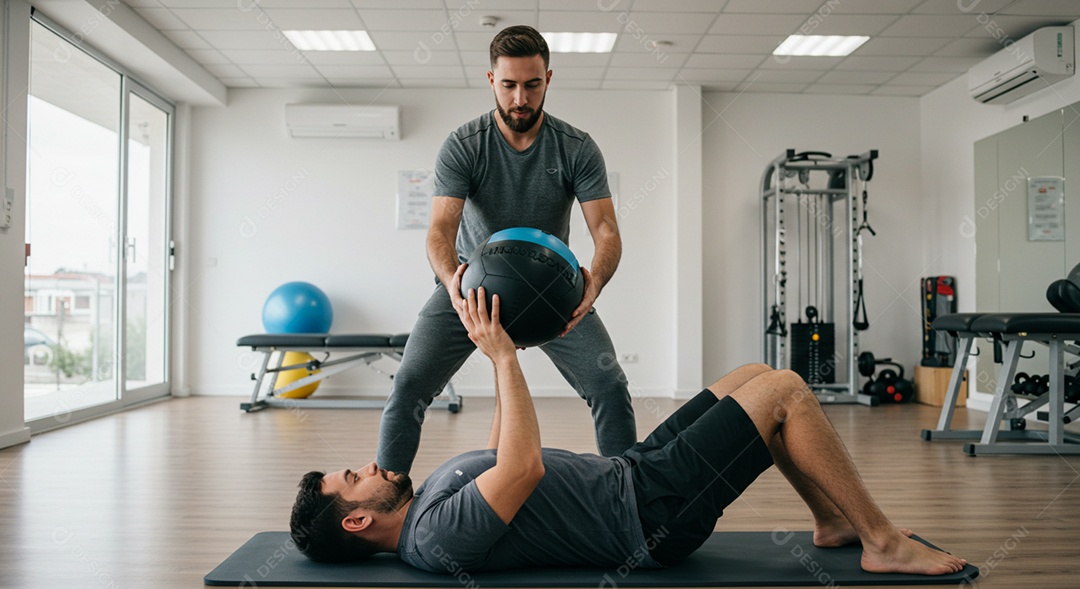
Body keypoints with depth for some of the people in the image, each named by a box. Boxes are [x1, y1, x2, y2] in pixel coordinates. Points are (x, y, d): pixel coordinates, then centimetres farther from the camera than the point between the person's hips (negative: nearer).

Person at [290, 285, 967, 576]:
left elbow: (500, 458, 23)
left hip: (631, 471, 10)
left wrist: (506, 351, 16)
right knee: (784, 390, -12)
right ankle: (884, 542, 3)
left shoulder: (428, 503, 10)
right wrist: (502, 357, -25)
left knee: (755, 376, 11)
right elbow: (525, 467, -34)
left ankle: (837, 519, 21)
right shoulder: (439, 537, -21)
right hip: (651, 514, -10)